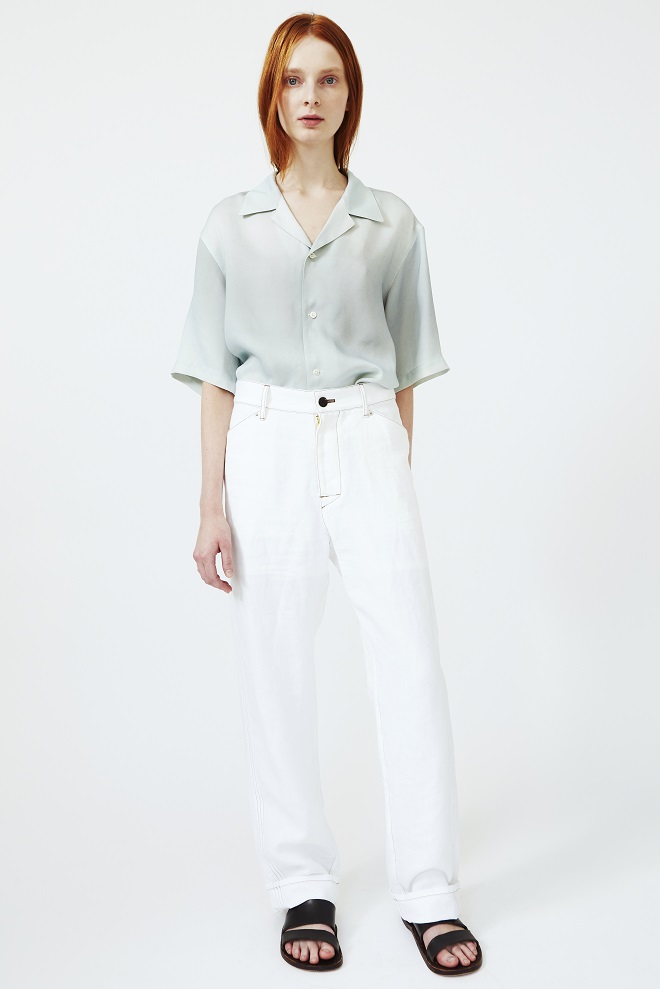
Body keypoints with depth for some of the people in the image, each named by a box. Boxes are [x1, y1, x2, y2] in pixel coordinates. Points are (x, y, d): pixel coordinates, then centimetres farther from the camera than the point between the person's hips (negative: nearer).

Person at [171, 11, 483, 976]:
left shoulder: (392, 222, 8)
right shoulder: (232, 224, 7)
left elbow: (405, 368, 12)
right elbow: (215, 374, 6)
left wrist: (400, 475, 10)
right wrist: (213, 503, 0)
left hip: (368, 445, 0)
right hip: (268, 449, 0)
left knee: (412, 664, -6)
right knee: (277, 673, 3)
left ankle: (428, 891, 6)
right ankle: (304, 887, 17)